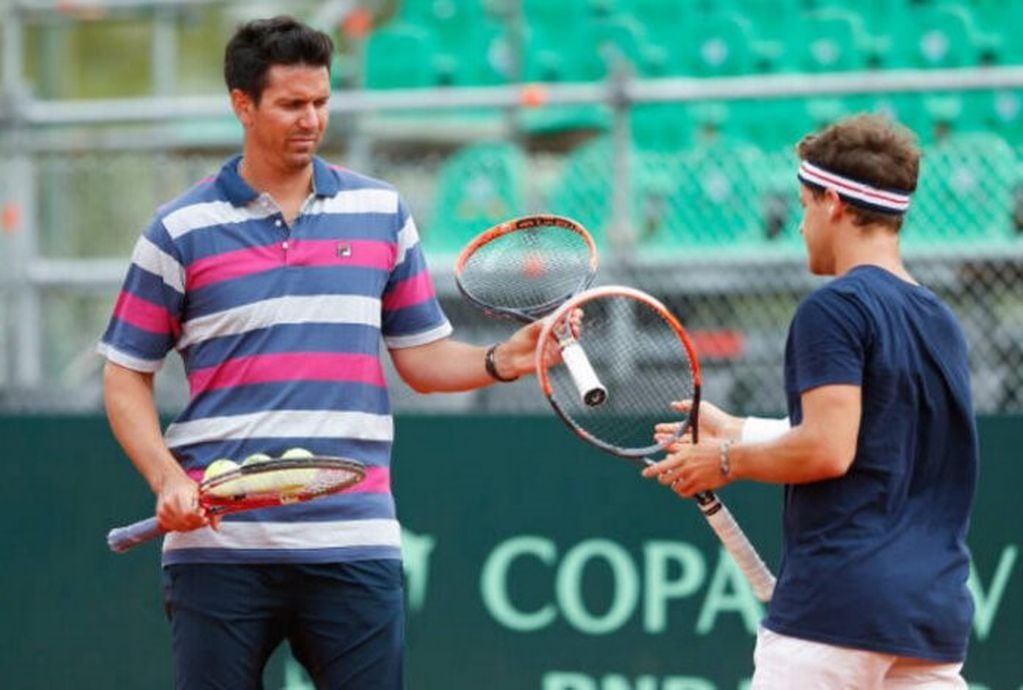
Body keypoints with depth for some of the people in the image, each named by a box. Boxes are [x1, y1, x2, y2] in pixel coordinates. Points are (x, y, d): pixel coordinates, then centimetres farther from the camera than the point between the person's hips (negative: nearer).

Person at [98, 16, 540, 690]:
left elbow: (423, 357, 15)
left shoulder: (384, 212, 11)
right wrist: (168, 480, -9)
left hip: (354, 547, 1)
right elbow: (127, 376, 6)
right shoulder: (181, 230, 3)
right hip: (220, 545, -1)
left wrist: (501, 360, -5)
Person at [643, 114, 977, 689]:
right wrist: (738, 432, 28)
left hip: (837, 603, -7)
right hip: (938, 613, 7)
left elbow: (828, 450, -18)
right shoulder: (942, 322, 16)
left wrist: (729, 461, -2)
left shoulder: (835, 307, -9)